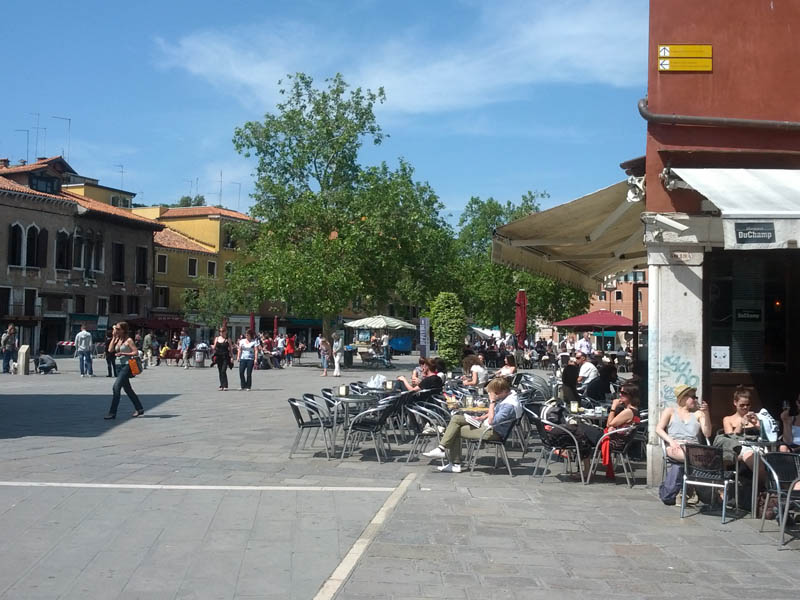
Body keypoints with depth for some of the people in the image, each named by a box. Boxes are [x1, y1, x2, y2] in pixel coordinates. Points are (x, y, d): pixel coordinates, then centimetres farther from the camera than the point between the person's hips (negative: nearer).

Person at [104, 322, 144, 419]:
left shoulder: (128, 340, -8)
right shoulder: (117, 339, 12)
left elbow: (136, 352, -12)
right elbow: (111, 349, -1)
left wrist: (122, 353, -18)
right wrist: (114, 337, -2)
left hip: (126, 366, -8)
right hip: (119, 366, 8)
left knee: (116, 387, -16)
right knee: (127, 389, 14)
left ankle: (112, 413, -14)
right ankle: (139, 409, 25)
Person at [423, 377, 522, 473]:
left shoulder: (510, 405, -28)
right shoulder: (508, 395, 1)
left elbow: (491, 421, -29)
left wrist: (492, 402, -25)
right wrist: (483, 417, 4)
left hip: (493, 432, -10)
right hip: (485, 424, 10)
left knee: (455, 432, -7)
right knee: (456, 418, 2)